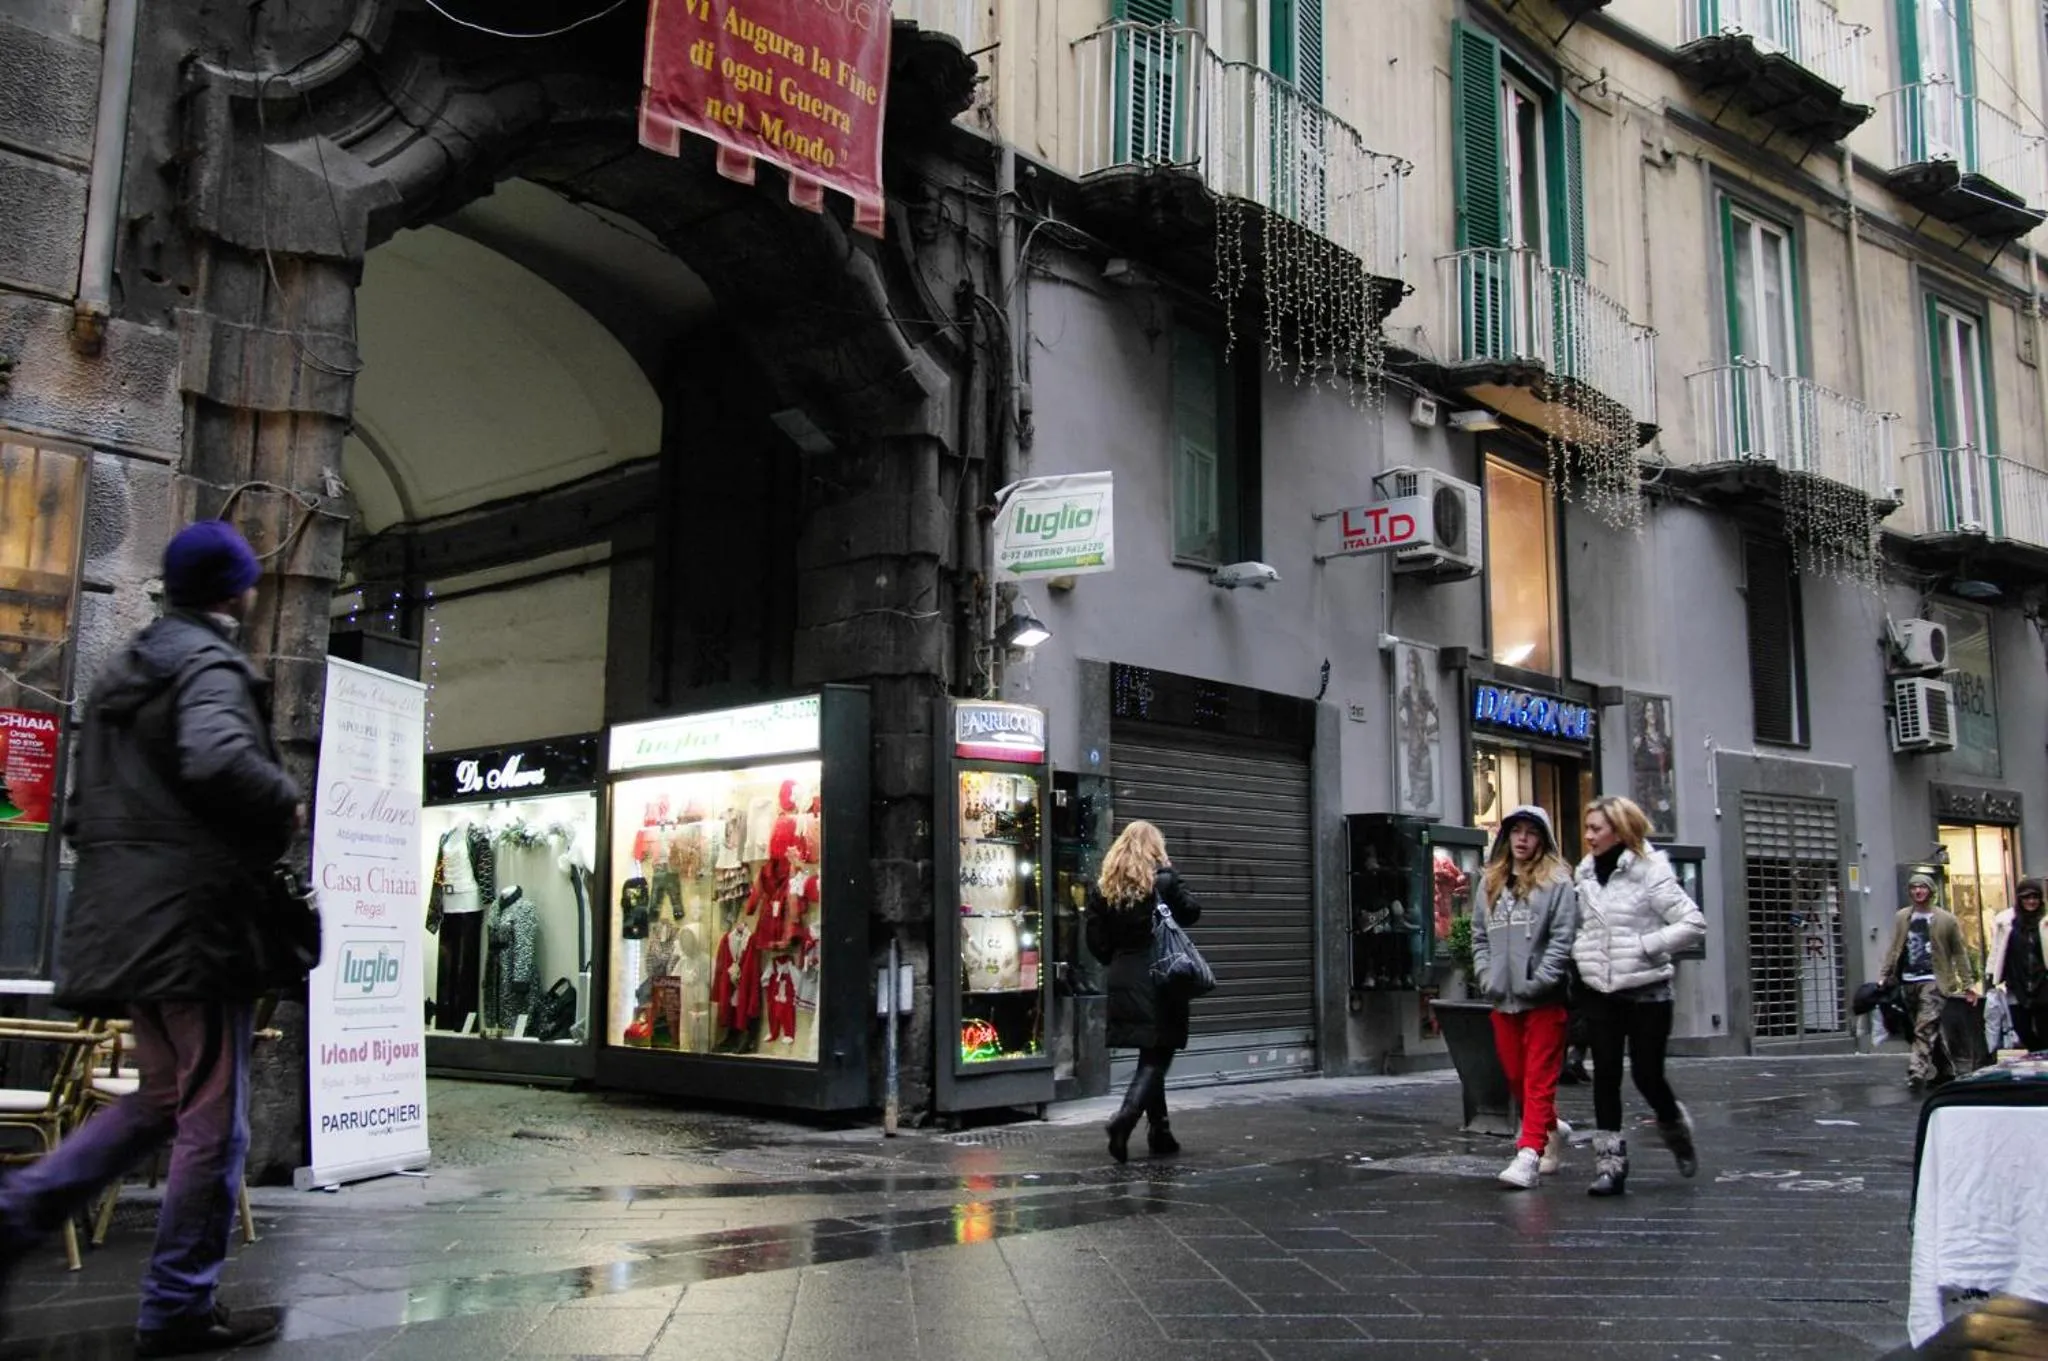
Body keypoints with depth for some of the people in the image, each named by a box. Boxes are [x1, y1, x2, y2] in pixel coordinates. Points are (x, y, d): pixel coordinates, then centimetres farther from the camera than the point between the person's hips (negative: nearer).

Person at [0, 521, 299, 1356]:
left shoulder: (128, 669, 18)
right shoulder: (210, 664, -10)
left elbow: (91, 801, 21)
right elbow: (218, 758, -30)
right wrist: (287, 805, -13)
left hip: (129, 918, 9)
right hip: (192, 918, -9)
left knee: (160, 1101, 20)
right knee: (214, 1121, 1)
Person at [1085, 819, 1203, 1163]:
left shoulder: (1105, 887, 4)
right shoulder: (1163, 879, -8)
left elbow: (1097, 941, 3)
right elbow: (1191, 912, 1)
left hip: (1124, 982, 5)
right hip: (1161, 980, -5)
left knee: (1150, 1056, 16)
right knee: (1157, 1058, -2)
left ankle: (1159, 1132, 20)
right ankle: (1125, 1119, -20)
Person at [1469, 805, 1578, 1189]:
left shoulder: (1557, 882, -4)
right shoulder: (1491, 882, 13)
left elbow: (1564, 938, -11)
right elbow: (1479, 935, 14)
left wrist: (1539, 982, -16)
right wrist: (1486, 976, 1)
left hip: (1544, 999, -6)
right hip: (1502, 999, 6)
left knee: (1539, 1079, -5)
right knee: (1515, 1078, 14)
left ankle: (1529, 1152, -5)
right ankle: (1551, 1129, 34)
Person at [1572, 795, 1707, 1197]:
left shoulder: (1650, 872, -11)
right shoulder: (1586, 874, 7)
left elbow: (1694, 925, -14)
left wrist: (1645, 945, -18)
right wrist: (1580, 949, 3)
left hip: (1646, 990, -5)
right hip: (1599, 992, 5)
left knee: (1646, 1074, 1)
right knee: (1605, 1075, 2)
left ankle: (1676, 1127, 33)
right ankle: (1610, 1163, 6)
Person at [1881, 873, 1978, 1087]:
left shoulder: (1947, 920, 0)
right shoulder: (1901, 918, 10)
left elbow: (1959, 953, 3)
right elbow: (1894, 950, 11)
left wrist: (1968, 984, 1)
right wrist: (1884, 976, 3)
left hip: (1933, 981, -5)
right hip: (1908, 981, 5)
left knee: (1925, 1028, -17)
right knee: (1932, 1031, 12)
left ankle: (1917, 1071, -23)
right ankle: (1944, 1071, 21)